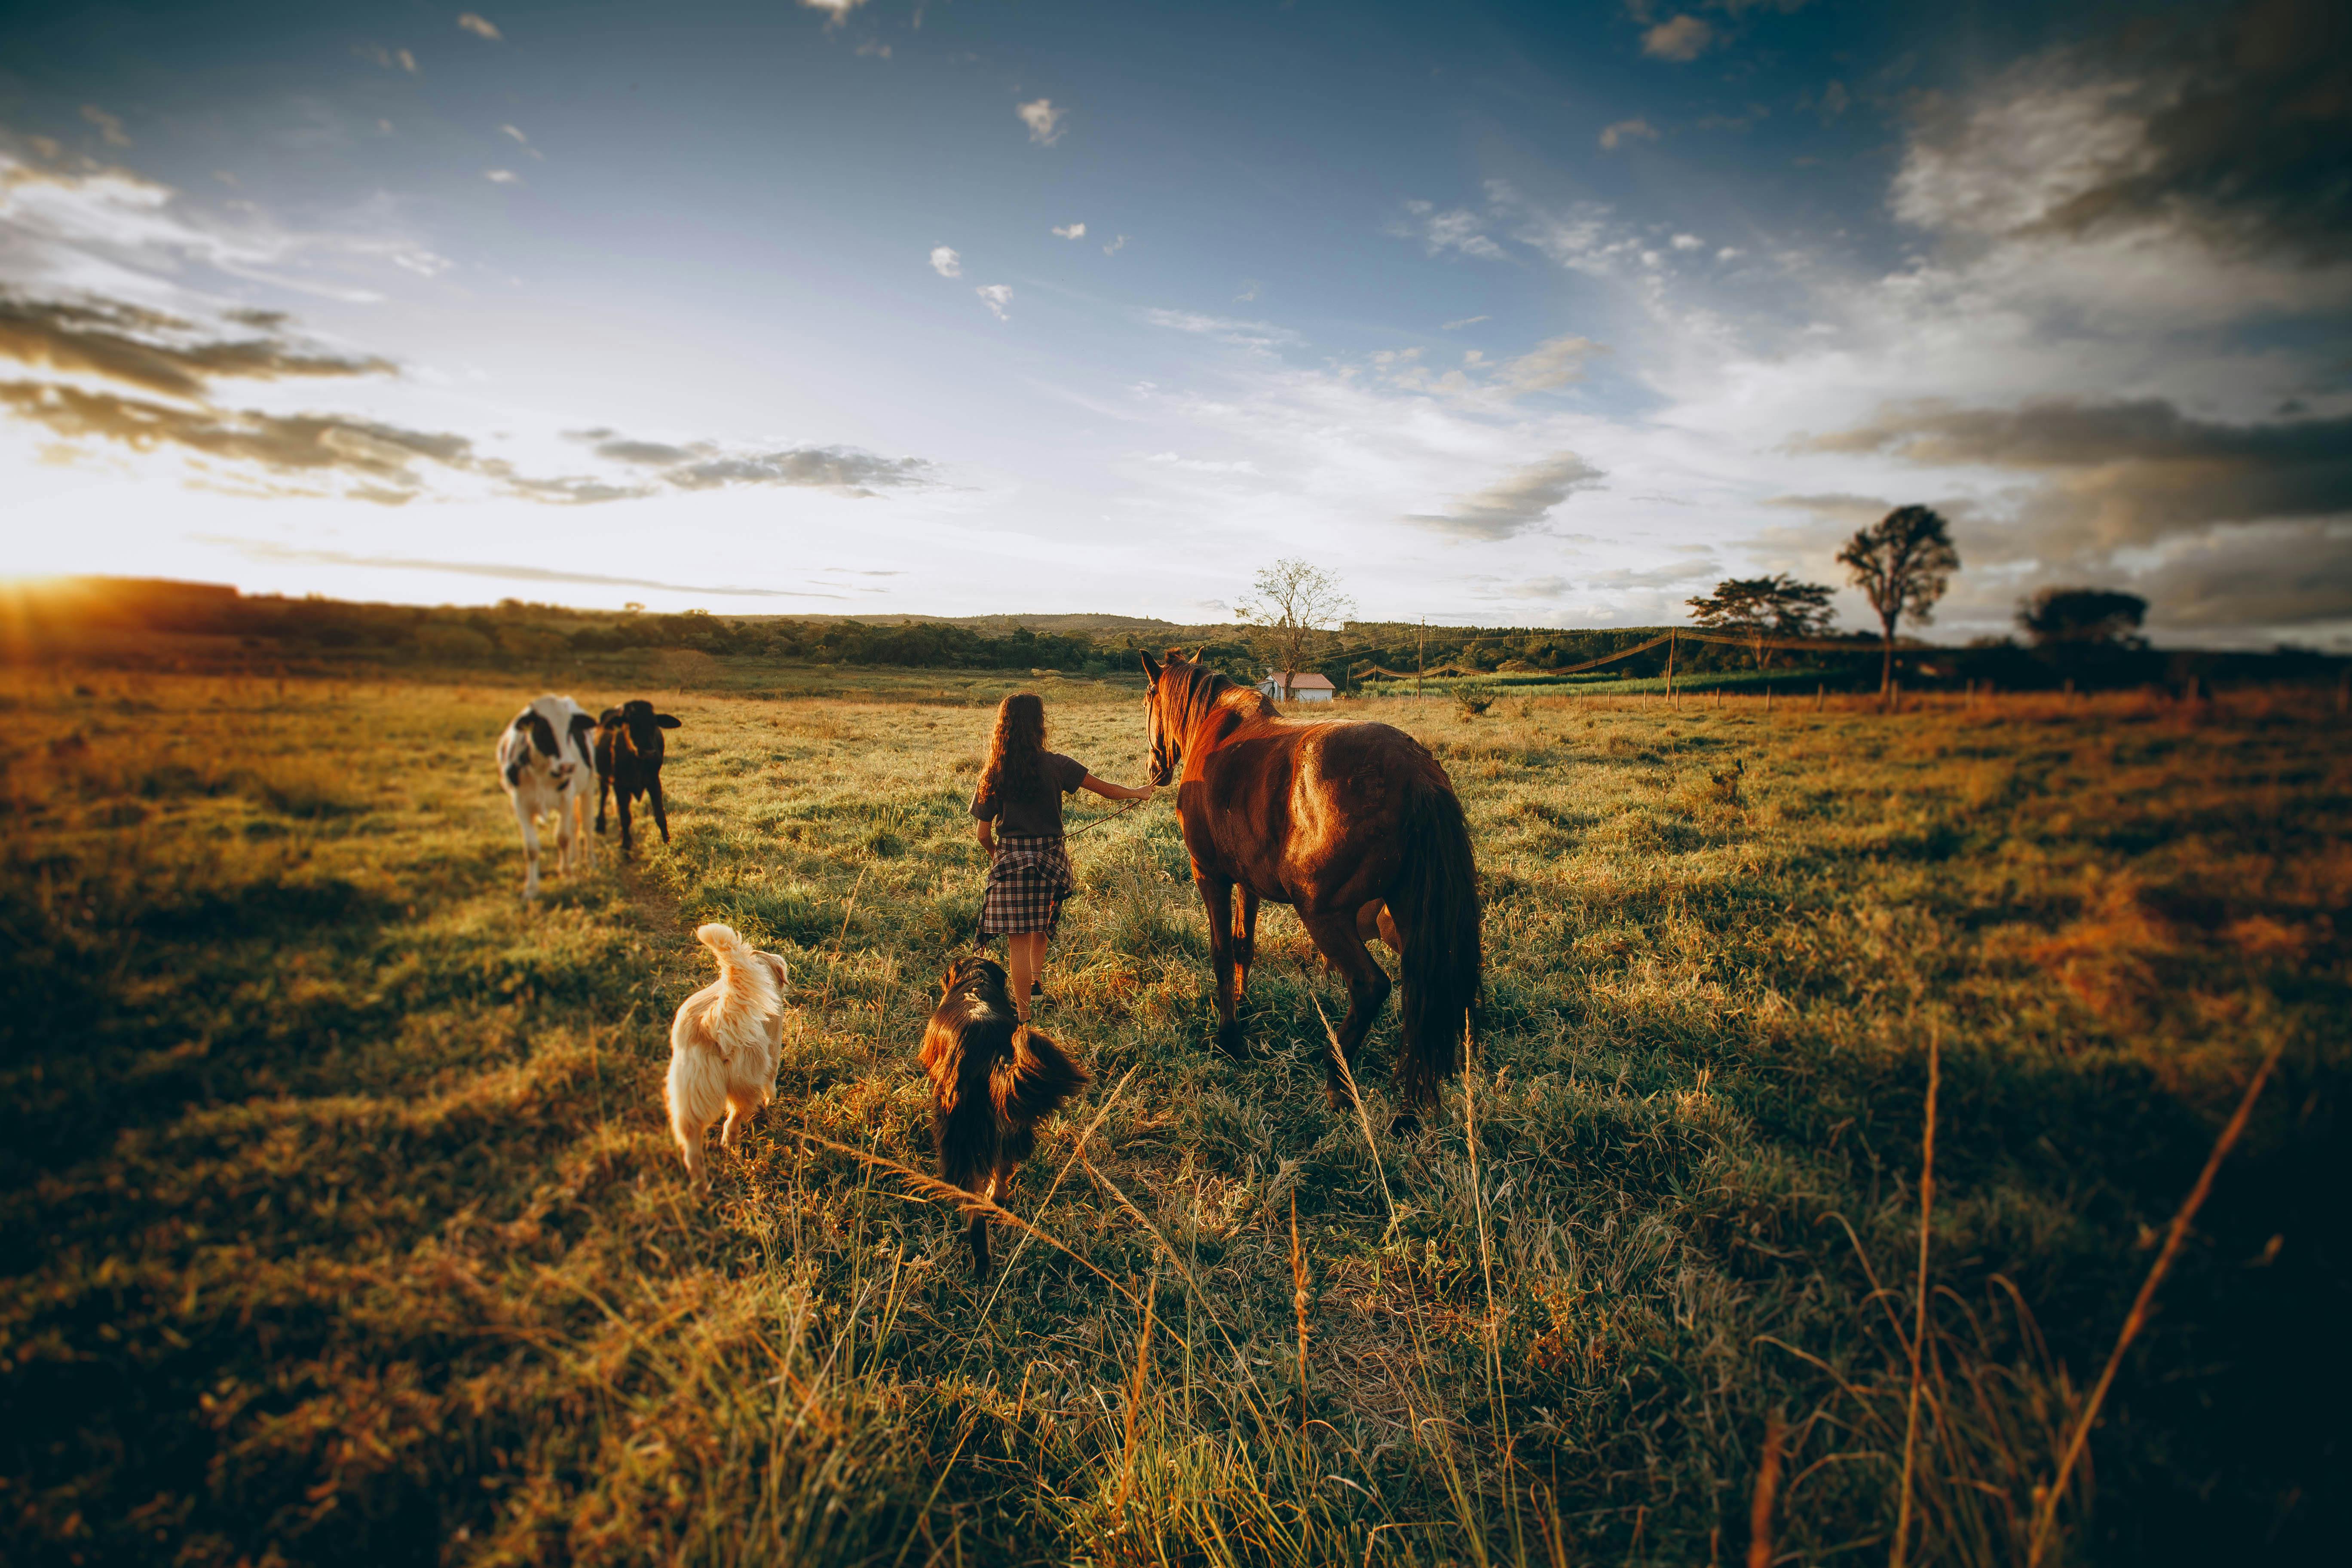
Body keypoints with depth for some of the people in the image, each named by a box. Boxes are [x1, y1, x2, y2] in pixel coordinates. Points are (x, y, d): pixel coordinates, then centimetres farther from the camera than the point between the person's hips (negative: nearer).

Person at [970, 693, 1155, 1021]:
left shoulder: (992, 776, -5)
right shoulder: (1055, 766, -7)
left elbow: (983, 833, -1)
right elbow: (1108, 790, 0)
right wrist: (1138, 793, 18)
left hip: (1010, 860, -1)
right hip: (1050, 857, 1)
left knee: (1017, 940, 5)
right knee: (1040, 925, 29)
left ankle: (1023, 1015, 9)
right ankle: (1037, 981, 40)